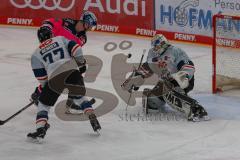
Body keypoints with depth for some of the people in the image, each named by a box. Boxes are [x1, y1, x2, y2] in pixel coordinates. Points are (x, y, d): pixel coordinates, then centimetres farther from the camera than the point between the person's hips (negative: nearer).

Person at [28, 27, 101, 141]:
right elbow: (74, 47, 5)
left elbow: (42, 78, 14)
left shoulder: (36, 54, 19)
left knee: (44, 103, 13)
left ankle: (41, 128, -5)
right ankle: (93, 118, 16)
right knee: (80, 97, 27)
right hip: (72, 72, 2)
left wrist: (38, 92, 27)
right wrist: (81, 62, 12)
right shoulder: (61, 39, 22)